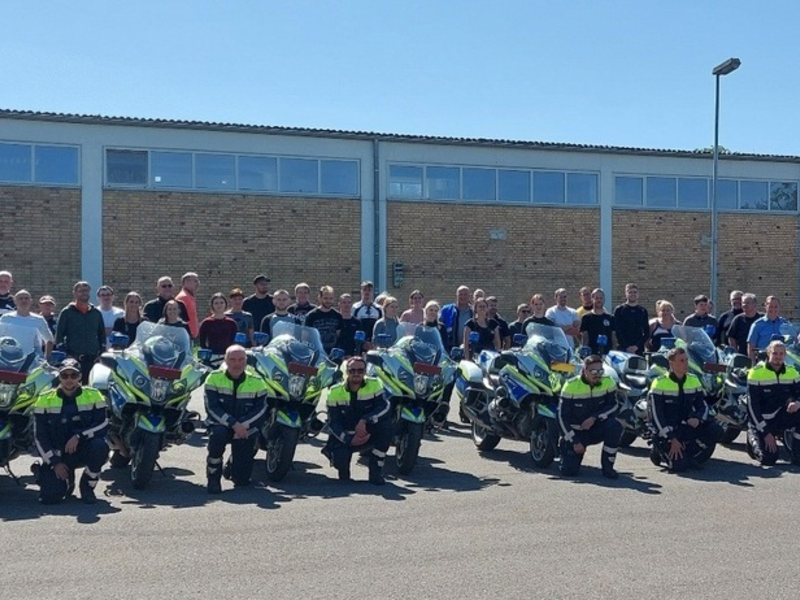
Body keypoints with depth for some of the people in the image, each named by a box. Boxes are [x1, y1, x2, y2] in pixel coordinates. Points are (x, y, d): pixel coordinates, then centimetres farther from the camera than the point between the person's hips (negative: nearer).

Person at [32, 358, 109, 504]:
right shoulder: (45, 399, -3)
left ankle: (87, 485, -7)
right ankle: (67, 480, 19)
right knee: (50, 496, -20)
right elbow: (39, 436, -3)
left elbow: (103, 424, -9)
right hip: (57, 454, 0)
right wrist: (54, 462, -10)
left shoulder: (93, 396, -3)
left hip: (84, 449, 0)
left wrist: (79, 436, -24)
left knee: (99, 446, -35)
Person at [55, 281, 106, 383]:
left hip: (93, 358, 3)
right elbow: (59, 335, 2)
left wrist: (101, 353, 8)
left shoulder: (96, 313, 14)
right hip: (73, 358, -3)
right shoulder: (66, 312, 4)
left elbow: (102, 334, 17)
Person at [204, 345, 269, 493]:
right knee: (218, 434, -39)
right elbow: (212, 408, -14)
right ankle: (213, 477, -17)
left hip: (246, 429, 1)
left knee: (242, 479, -3)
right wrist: (233, 424, -25)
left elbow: (261, 410, -6)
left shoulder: (256, 382, -4)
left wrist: (242, 426, -22)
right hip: (221, 424, -1)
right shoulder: (214, 378, -8)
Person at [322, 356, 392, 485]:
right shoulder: (335, 392, -10)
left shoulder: (374, 385, -9)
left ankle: (376, 470, -15)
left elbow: (385, 406, -22)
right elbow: (333, 422, -10)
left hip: (367, 433, 1)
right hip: (345, 436, -1)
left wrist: (365, 421, -36)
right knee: (340, 461, -29)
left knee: (386, 425, -29)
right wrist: (349, 440, -25)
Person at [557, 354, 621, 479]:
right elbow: (562, 416, -13)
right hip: (576, 431, -2)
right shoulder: (571, 386, -17)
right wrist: (574, 441, -16)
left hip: (597, 428, 2)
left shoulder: (608, 382, -10)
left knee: (615, 427, -31)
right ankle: (566, 447, 21)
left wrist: (594, 418, -23)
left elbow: (613, 406, -6)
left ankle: (607, 466, -11)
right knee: (569, 470, -15)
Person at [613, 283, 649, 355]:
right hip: (623, 349, -2)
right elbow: (617, 331, -1)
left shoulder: (643, 311, 12)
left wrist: (637, 346, -6)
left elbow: (647, 332, 8)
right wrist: (626, 346, -12)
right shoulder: (619, 310, 5)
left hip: (639, 349, 2)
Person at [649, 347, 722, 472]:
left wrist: (698, 418, -15)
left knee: (716, 431, -18)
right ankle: (660, 448, 11)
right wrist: (672, 439, -21)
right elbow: (656, 416, -15)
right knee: (679, 465, -22)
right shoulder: (660, 383, -13)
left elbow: (703, 405, 10)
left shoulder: (694, 380, 4)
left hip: (686, 427, 5)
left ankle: (687, 454, -3)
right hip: (667, 430, -5)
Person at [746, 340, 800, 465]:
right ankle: (753, 438, 16)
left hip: (782, 417, 4)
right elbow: (752, 406, -15)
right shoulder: (756, 372, -14)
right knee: (769, 459, -18)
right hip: (760, 421, -4)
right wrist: (765, 433, -18)